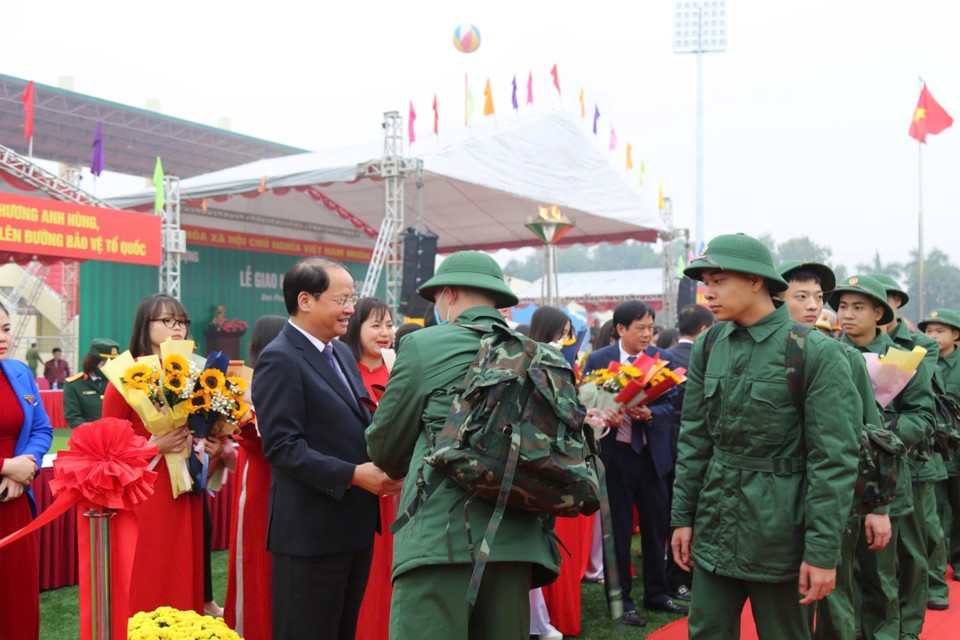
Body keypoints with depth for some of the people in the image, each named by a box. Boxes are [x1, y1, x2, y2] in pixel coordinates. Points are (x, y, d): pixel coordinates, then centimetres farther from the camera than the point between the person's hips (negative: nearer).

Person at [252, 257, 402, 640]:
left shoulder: (340, 352, 13)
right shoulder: (279, 360, -14)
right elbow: (282, 446, -21)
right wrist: (352, 475, -23)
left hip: (354, 523, 9)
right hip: (311, 531, -8)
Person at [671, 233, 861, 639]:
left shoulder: (815, 353, -13)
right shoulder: (708, 347, 3)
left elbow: (834, 460, -13)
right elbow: (693, 438, 8)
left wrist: (823, 551, -14)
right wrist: (683, 516, 7)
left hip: (779, 530, -4)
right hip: (714, 525, 5)